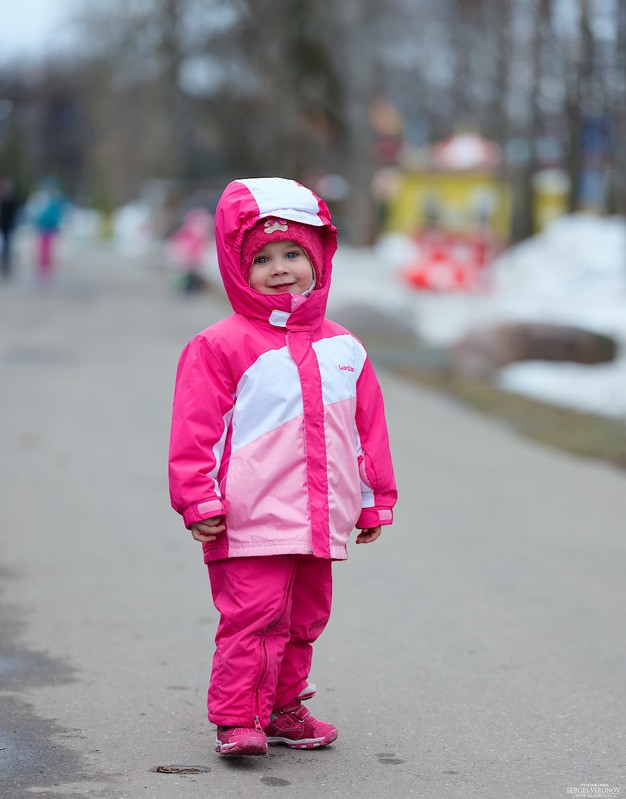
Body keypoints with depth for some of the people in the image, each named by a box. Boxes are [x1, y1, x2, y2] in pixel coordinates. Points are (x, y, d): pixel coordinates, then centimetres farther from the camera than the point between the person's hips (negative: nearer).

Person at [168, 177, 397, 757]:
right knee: (253, 615, -9)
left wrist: (375, 501, 17)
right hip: (251, 521, -5)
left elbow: (367, 427, 16)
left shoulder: (343, 349, 10)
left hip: (320, 521, 6)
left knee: (304, 618, 14)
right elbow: (196, 427, -6)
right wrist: (198, 501, -10)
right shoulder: (221, 346, -5)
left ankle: (283, 707, 28)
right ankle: (237, 719, -1)